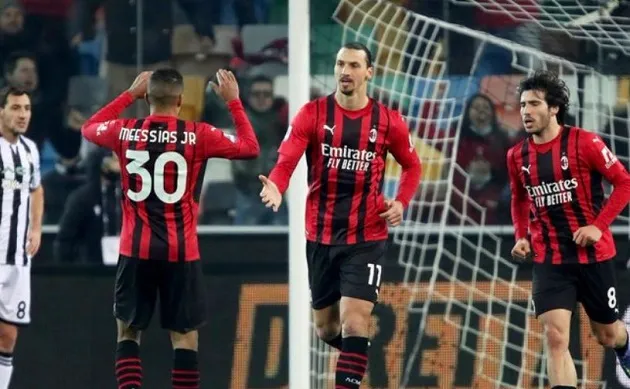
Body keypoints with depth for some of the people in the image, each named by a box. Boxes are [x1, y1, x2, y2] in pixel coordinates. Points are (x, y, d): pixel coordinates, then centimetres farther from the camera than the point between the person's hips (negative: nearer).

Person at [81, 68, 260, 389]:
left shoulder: (125, 132, -1)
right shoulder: (198, 136, -8)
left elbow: (88, 128, 22)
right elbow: (250, 147, 4)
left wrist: (129, 95, 26)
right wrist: (233, 101, 12)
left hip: (135, 251, 2)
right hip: (181, 253, -2)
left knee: (128, 331, 11)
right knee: (185, 336, 4)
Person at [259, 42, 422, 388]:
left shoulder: (388, 121, -1)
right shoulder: (312, 114, -4)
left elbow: (412, 166, 14)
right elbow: (286, 160, -14)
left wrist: (401, 203, -3)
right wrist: (276, 187, -36)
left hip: (367, 238, -2)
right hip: (320, 236, 2)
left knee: (354, 319, -15)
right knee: (326, 326, 14)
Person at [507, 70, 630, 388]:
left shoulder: (584, 143, -12)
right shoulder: (517, 156, 2)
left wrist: (599, 225, -16)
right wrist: (521, 237, 4)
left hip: (593, 254, -2)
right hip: (548, 260, 2)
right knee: (555, 337, -16)